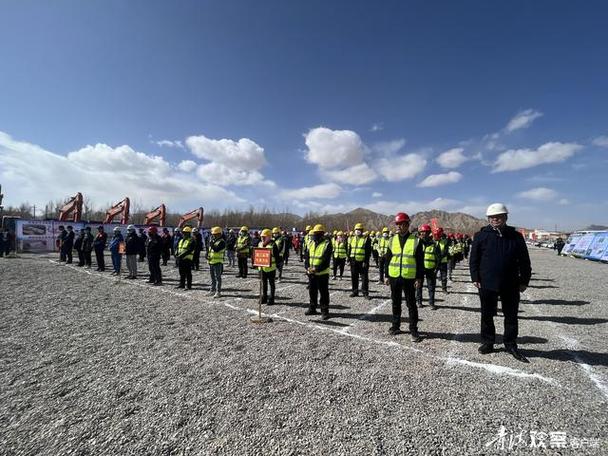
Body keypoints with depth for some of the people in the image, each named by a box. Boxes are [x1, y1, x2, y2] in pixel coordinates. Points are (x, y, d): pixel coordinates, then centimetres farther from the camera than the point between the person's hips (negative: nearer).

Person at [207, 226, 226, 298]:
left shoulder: (222, 242, -12)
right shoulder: (212, 240, 15)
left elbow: (216, 249, -25)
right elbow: (209, 249, 23)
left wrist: (212, 244, -24)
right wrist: (207, 255, 7)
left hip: (217, 262, -9)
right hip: (211, 262, 9)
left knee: (218, 277, -6)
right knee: (213, 277, 17)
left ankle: (218, 292, -2)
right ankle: (213, 290, 28)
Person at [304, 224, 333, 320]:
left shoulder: (327, 244, -11)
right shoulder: (311, 243, 8)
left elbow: (326, 261, -18)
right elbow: (306, 256, 7)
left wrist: (316, 269, -23)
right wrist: (307, 267, -9)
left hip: (322, 273, -6)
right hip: (311, 273, 6)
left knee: (323, 293, 4)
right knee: (312, 291, 17)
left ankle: (325, 311, 16)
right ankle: (312, 308, 32)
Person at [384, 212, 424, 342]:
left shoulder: (415, 241, -5)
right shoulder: (393, 240, 4)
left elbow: (420, 262, -3)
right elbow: (388, 259, 8)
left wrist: (419, 278, -7)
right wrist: (386, 275, 6)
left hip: (409, 278, -3)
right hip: (394, 277, 3)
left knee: (411, 304, 6)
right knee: (396, 303, 14)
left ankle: (413, 330, 18)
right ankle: (395, 326, 28)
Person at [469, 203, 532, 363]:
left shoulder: (516, 236, 2)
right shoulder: (481, 235, -3)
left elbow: (524, 261, 6)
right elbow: (473, 258, 0)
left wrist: (524, 281, 3)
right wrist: (475, 278, -5)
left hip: (511, 285, 1)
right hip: (486, 284, -1)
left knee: (511, 316, 12)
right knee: (487, 315, 11)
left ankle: (511, 344, 29)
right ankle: (488, 342, 26)